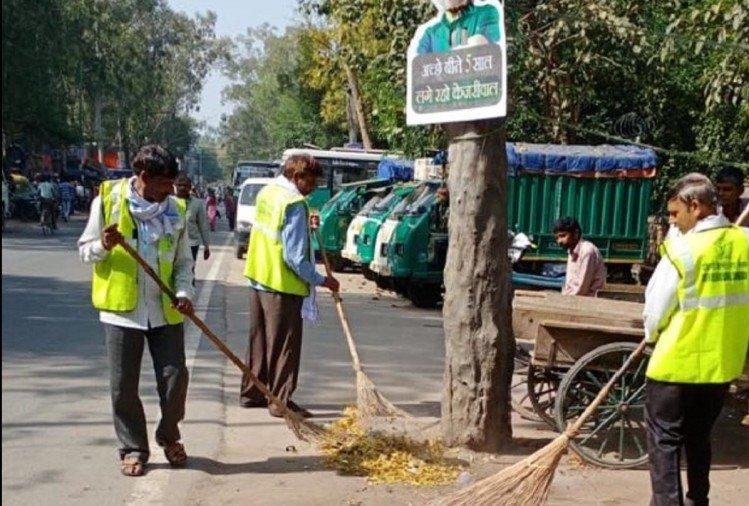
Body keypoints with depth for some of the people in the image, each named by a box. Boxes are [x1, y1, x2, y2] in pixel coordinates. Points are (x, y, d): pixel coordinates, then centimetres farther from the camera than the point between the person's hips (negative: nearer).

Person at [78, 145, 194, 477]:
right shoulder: (107, 199, -3)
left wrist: (184, 291, -8)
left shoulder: (175, 209, 4)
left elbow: (184, 260, 10)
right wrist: (103, 246, -20)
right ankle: (133, 448, 21)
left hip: (165, 310, 2)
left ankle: (169, 436, 26)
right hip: (122, 308, -2)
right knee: (124, 385, 4)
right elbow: (85, 250, 3)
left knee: (175, 377, 1)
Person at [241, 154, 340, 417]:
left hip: (258, 278, 9)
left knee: (259, 340, 18)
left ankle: (251, 393, 26)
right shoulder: (294, 204, -20)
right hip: (283, 286, -9)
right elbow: (294, 258, -22)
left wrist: (305, 222, 11)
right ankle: (281, 401, 7)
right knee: (284, 346, 2)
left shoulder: (266, 193, 7)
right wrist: (321, 280, -12)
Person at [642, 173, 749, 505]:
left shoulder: (682, 250, -17)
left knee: (664, 440, 6)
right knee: (699, 438, 21)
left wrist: (653, 333, 11)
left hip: (678, 364, -6)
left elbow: (655, 311, -9)